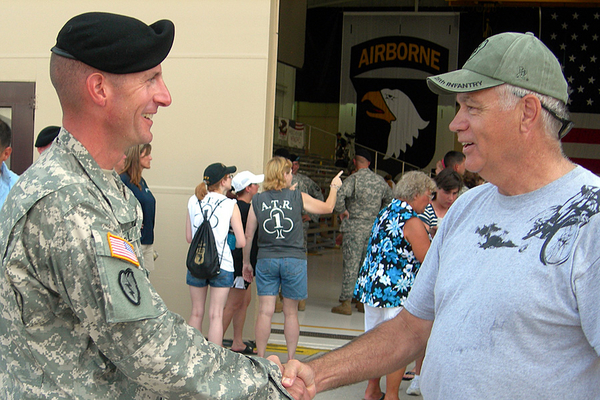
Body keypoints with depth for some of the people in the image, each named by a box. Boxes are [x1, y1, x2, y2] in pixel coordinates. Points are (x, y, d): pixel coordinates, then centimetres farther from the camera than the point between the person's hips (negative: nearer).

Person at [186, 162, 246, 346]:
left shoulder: (193, 201, 3)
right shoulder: (231, 205, -6)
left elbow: (189, 237, 7)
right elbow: (241, 242, -6)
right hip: (222, 265, -3)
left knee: (196, 313, 13)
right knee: (215, 315, 2)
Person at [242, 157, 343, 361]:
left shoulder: (257, 201, 1)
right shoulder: (298, 197, -2)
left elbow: (248, 236, 4)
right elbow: (327, 207, 13)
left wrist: (246, 263, 15)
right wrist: (334, 187, 31)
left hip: (266, 261, 1)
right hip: (294, 260, -1)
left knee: (265, 312, 3)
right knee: (291, 313, 10)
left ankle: (260, 359, 7)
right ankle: (291, 360, 17)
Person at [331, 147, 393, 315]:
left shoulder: (354, 178, -10)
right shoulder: (380, 180, 7)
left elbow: (339, 196, -26)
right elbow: (389, 199, 18)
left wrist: (342, 211, -10)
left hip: (354, 227, -5)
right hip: (374, 227, 5)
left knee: (351, 264, -4)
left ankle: (346, 302, -4)